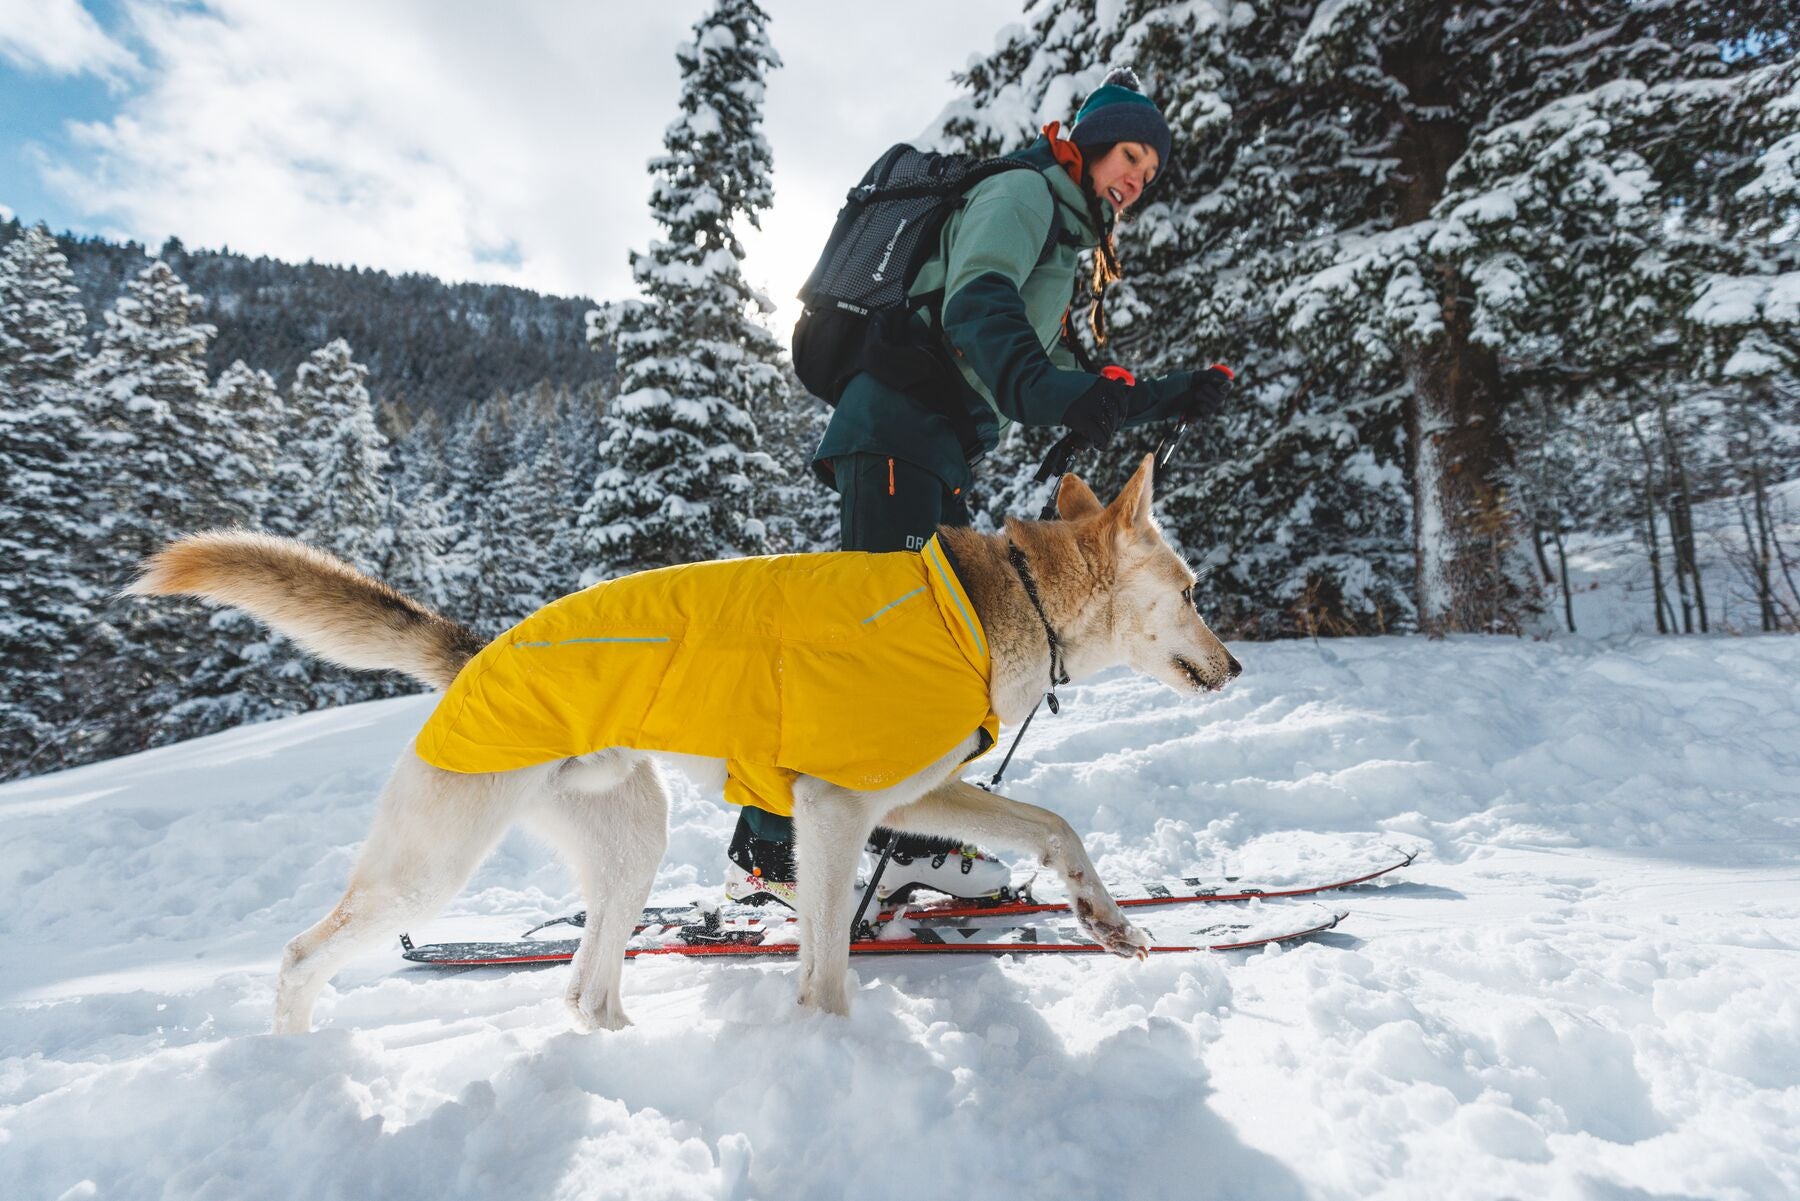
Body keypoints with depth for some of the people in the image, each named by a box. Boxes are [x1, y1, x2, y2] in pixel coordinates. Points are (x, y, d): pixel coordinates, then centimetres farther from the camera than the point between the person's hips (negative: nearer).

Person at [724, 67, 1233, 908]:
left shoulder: (1063, 243, 31)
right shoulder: (1024, 192, 2)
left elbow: (1062, 381, 30)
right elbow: (976, 308, -20)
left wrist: (1172, 397, 24)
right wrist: (1041, 387, -38)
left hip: (939, 458, 10)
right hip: (898, 435, -10)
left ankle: (915, 838, 12)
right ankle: (766, 847, -15)